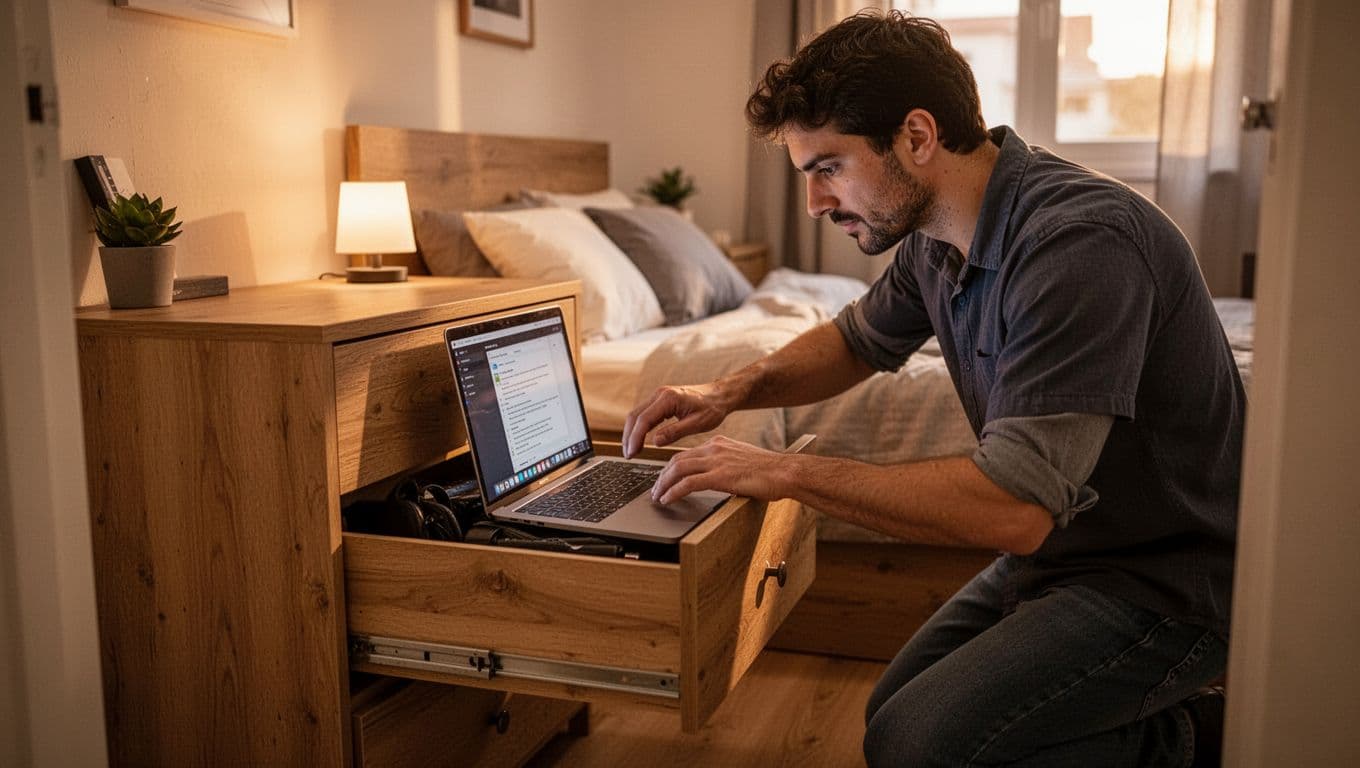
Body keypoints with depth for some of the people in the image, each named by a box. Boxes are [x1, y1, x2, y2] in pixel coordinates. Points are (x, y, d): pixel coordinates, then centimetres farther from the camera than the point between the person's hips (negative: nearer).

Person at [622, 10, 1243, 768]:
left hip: (1167, 575, -9)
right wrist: (732, 390, -1)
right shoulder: (936, 237, -2)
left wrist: (788, 471, -27)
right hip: (1062, 546, 9)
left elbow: (1011, 510, -35)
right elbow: (859, 338, 19)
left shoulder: (1080, 242, -30)